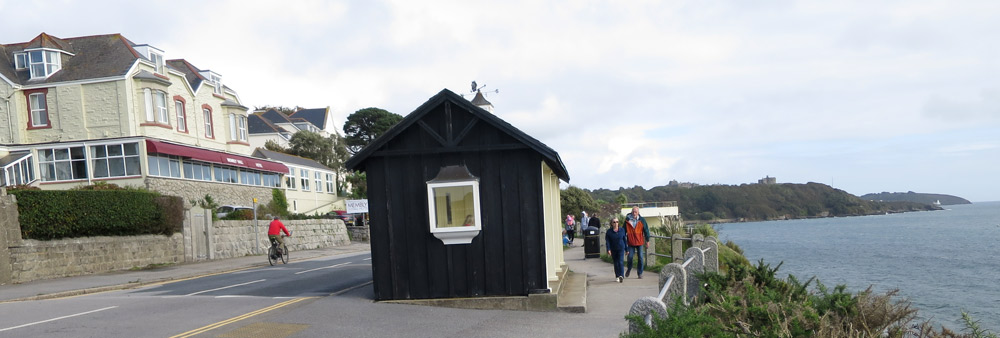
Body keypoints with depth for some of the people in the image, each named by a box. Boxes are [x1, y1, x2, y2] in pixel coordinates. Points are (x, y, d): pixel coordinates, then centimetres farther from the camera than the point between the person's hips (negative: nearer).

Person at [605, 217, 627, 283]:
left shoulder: (622, 230, 0)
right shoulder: (609, 232, -4)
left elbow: (624, 240, 7)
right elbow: (607, 242, -6)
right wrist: (608, 249, -18)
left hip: (621, 249, -1)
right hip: (613, 250, 1)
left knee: (620, 262, -15)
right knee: (616, 263, 8)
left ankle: (621, 276, -23)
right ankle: (617, 276, 21)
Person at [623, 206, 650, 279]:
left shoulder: (642, 220, -2)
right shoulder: (627, 220, -2)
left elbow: (646, 230, 6)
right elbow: (624, 231, 6)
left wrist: (647, 240, 7)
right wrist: (624, 240, 5)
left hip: (640, 242, 0)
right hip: (631, 242, 0)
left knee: (640, 258, 0)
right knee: (629, 257, -4)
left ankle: (640, 273, 12)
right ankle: (629, 269, 25)